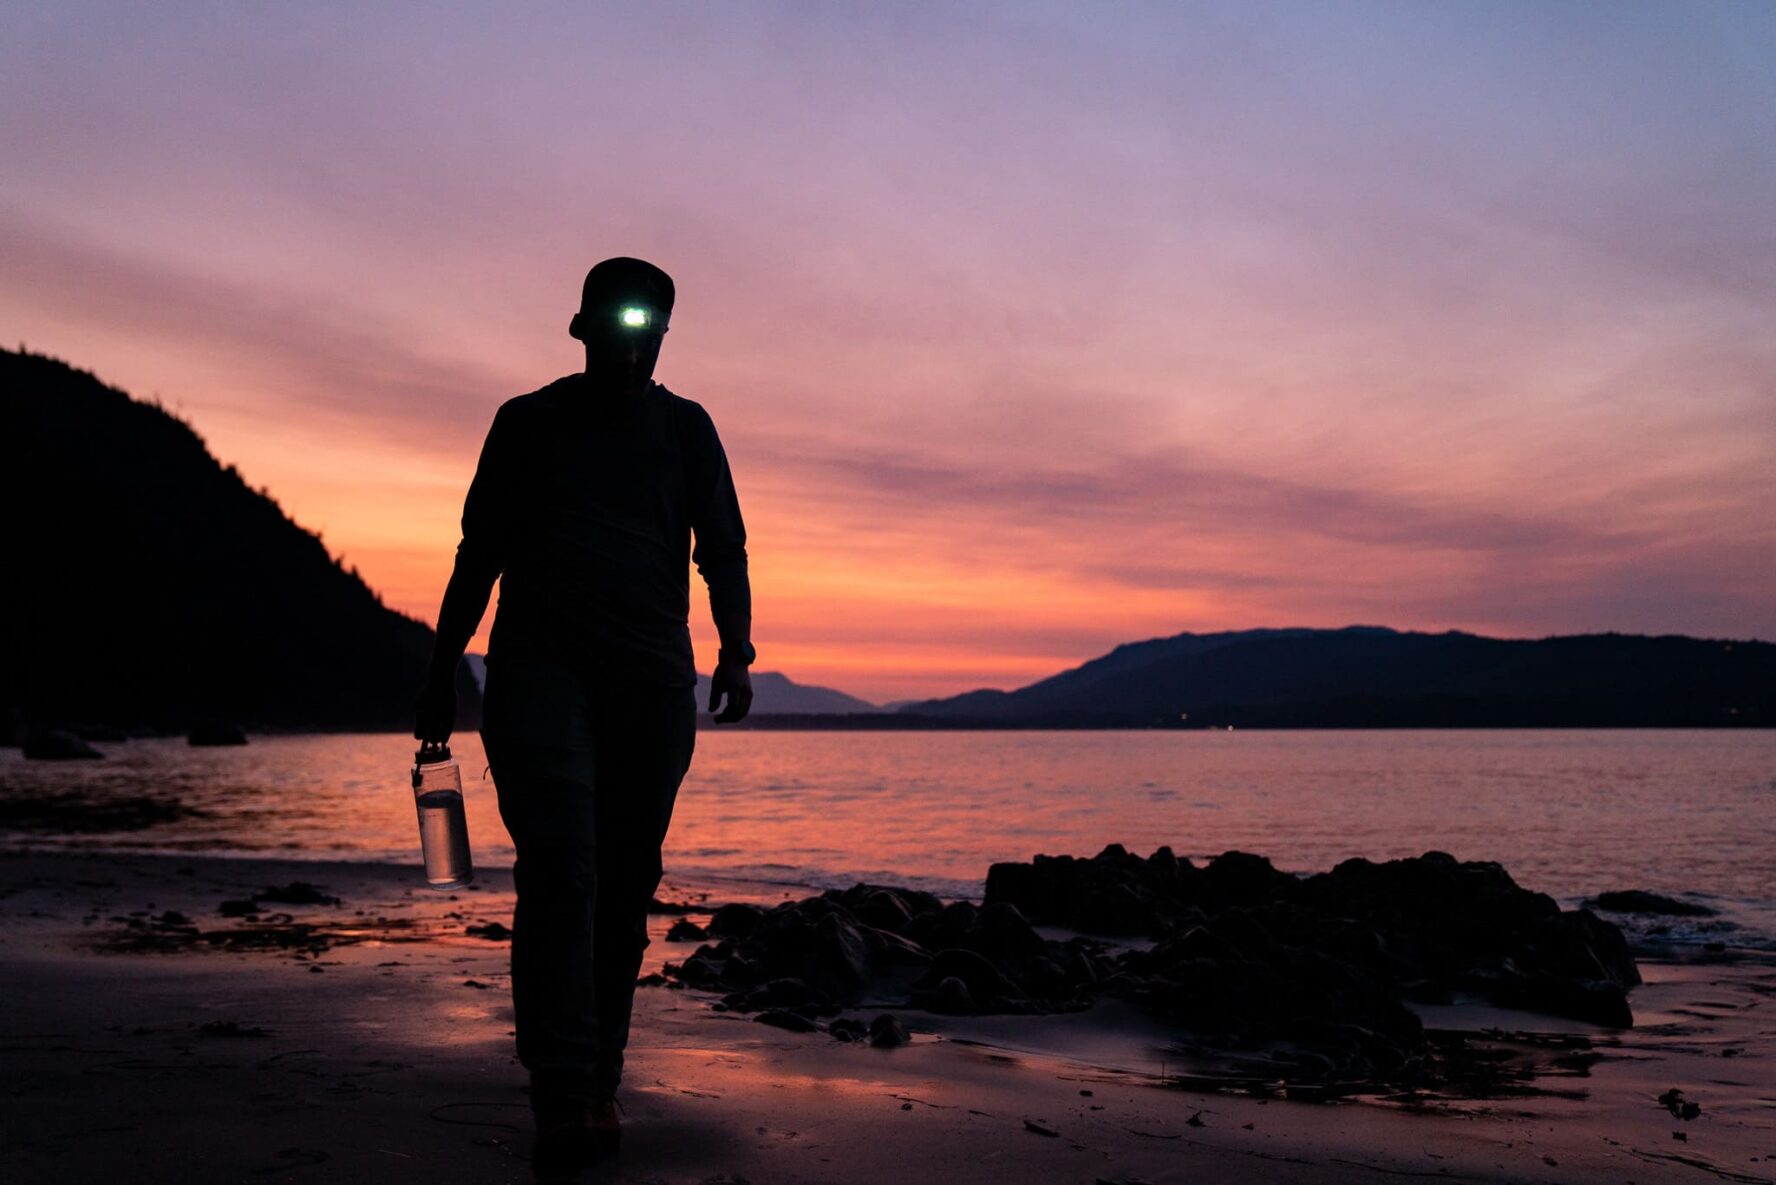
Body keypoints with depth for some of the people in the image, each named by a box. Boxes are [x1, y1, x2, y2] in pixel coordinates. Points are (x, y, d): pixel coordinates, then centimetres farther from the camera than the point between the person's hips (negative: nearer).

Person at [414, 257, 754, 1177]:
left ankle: (598, 1084, 9)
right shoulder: (528, 423, 12)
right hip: (540, 667, -1)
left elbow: (723, 549, 9)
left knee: (625, 881, 0)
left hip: (652, 681, 2)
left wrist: (735, 653, -7)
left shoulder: (685, 428, 14)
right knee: (560, 866, -16)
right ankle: (566, 1100, -19)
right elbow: (478, 552, 14)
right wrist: (442, 670, 10)